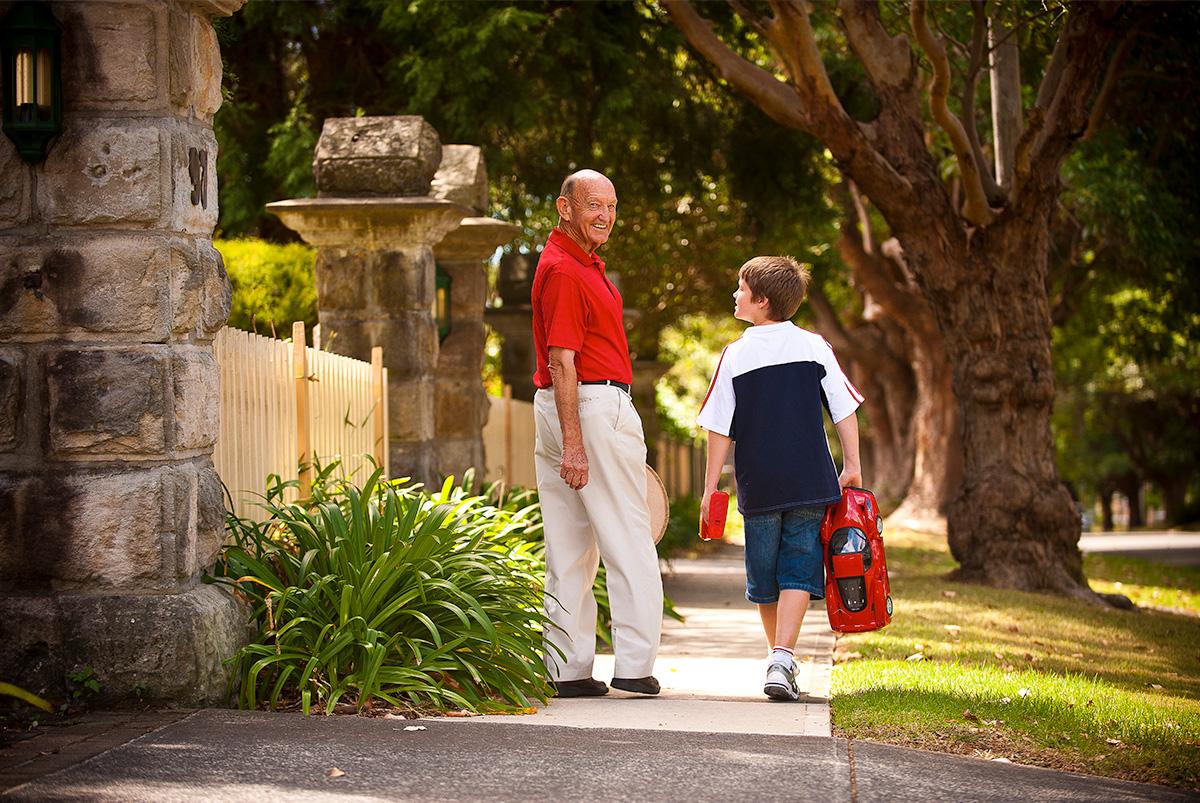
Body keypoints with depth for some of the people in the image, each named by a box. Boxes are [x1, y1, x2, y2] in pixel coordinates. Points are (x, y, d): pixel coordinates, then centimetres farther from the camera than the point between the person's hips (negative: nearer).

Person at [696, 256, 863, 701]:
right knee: (798, 570, 0)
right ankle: (782, 661, -15)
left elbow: (720, 427, -2)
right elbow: (844, 410, 2)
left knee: (764, 578, 14)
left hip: (758, 485, 0)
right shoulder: (815, 346, 1)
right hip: (811, 481, 0)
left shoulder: (736, 355, -2)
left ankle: (777, 657, 25)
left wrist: (710, 486, 4)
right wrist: (851, 466, 11)